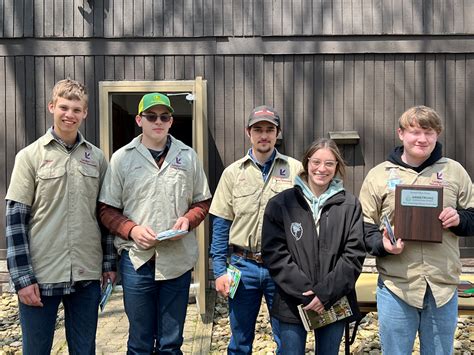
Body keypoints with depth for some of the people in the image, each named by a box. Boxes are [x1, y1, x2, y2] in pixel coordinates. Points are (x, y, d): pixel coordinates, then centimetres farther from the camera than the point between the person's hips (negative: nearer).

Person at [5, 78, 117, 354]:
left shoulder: (97, 157, 5)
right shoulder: (30, 156, -3)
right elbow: (16, 218, -5)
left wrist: (109, 262, 6)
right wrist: (22, 277, -9)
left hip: (87, 275, 2)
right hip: (40, 275, -2)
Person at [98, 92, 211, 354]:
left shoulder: (188, 156, 7)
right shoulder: (122, 158, 2)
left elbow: (203, 202, 12)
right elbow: (107, 210, 3)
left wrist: (188, 220, -8)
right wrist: (132, 230, -14)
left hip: (178, 260, 1)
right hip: (137, 259, -1)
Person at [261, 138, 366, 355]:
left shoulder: (350, 205, 1)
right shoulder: (280, 204, -2)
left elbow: (354, 255, -3)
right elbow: (274, 254, -6)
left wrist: (325, 293, -12)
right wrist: (304, 292, -13)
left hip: (334, 303, 1)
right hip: (292, 303, -1)